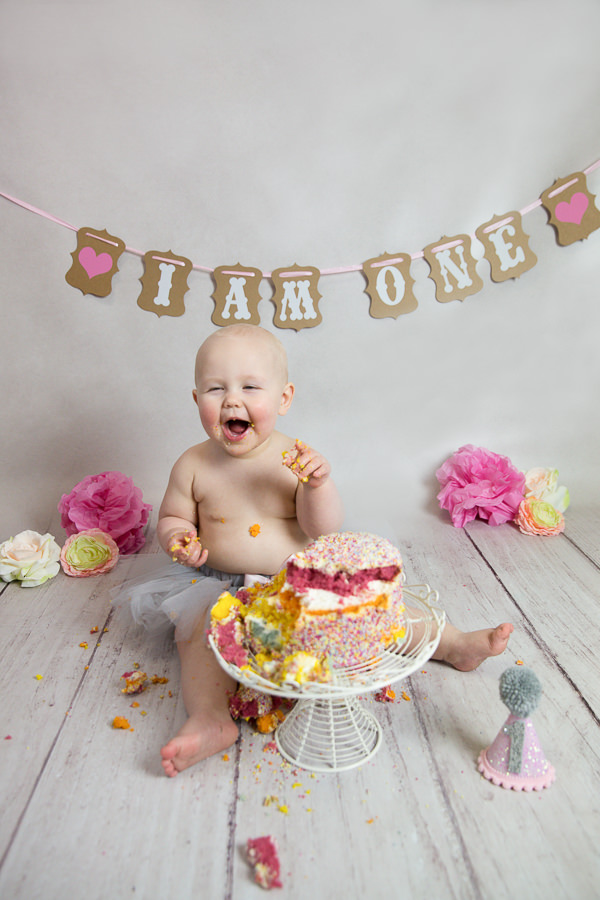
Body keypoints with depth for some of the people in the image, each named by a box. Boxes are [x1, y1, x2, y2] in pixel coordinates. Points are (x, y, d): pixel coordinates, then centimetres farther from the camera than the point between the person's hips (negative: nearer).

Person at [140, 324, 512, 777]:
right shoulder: (193, 466, -7)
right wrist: (179, 539, -16)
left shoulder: (296, 460, -11)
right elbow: (171, 518, 7)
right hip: (223, 587, 1)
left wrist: (319, 484, -32)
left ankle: (455, 643, 6)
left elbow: (325, 530, -14)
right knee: (197, 631, -26)